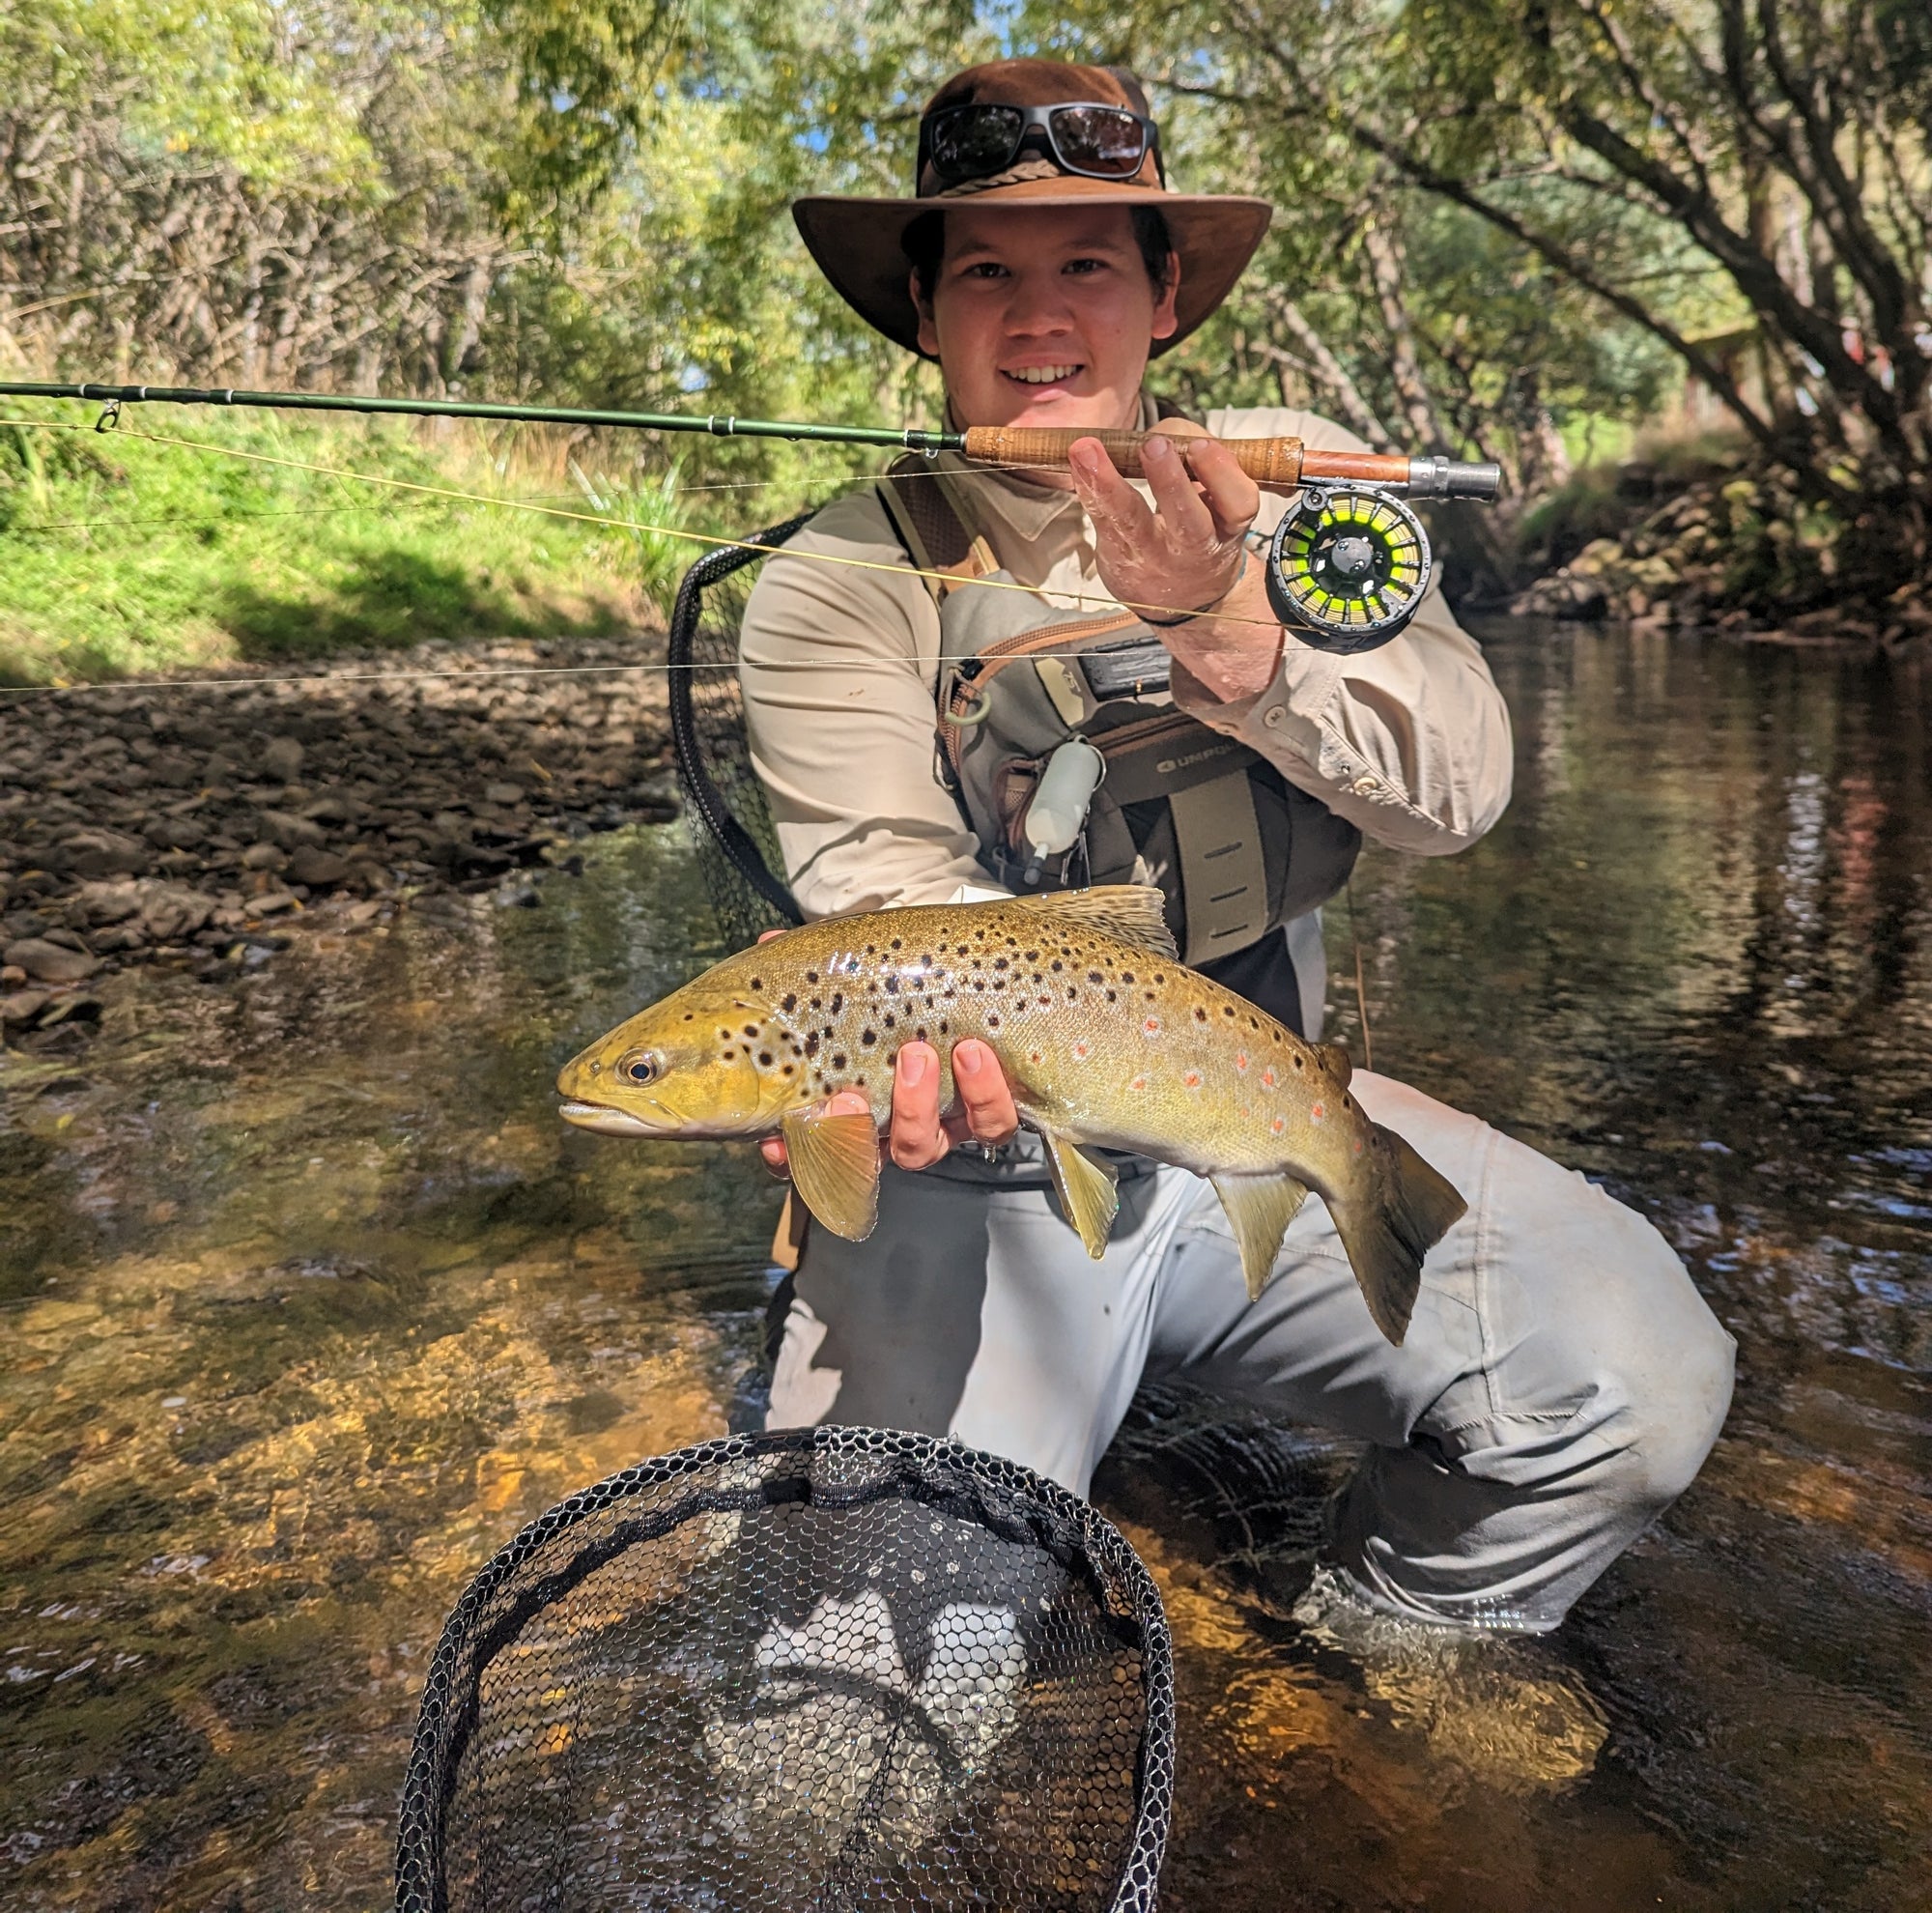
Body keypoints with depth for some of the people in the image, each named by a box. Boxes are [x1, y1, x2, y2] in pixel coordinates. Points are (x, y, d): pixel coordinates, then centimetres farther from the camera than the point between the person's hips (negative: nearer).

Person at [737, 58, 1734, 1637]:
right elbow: (889, 892, -15)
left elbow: (1462, 787, -6)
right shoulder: (842, 586, -4)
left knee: (1641, 1381, -16)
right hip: (989, 1165, -2)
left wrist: (1226, 626, -24)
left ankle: (1386, 1656, 15)